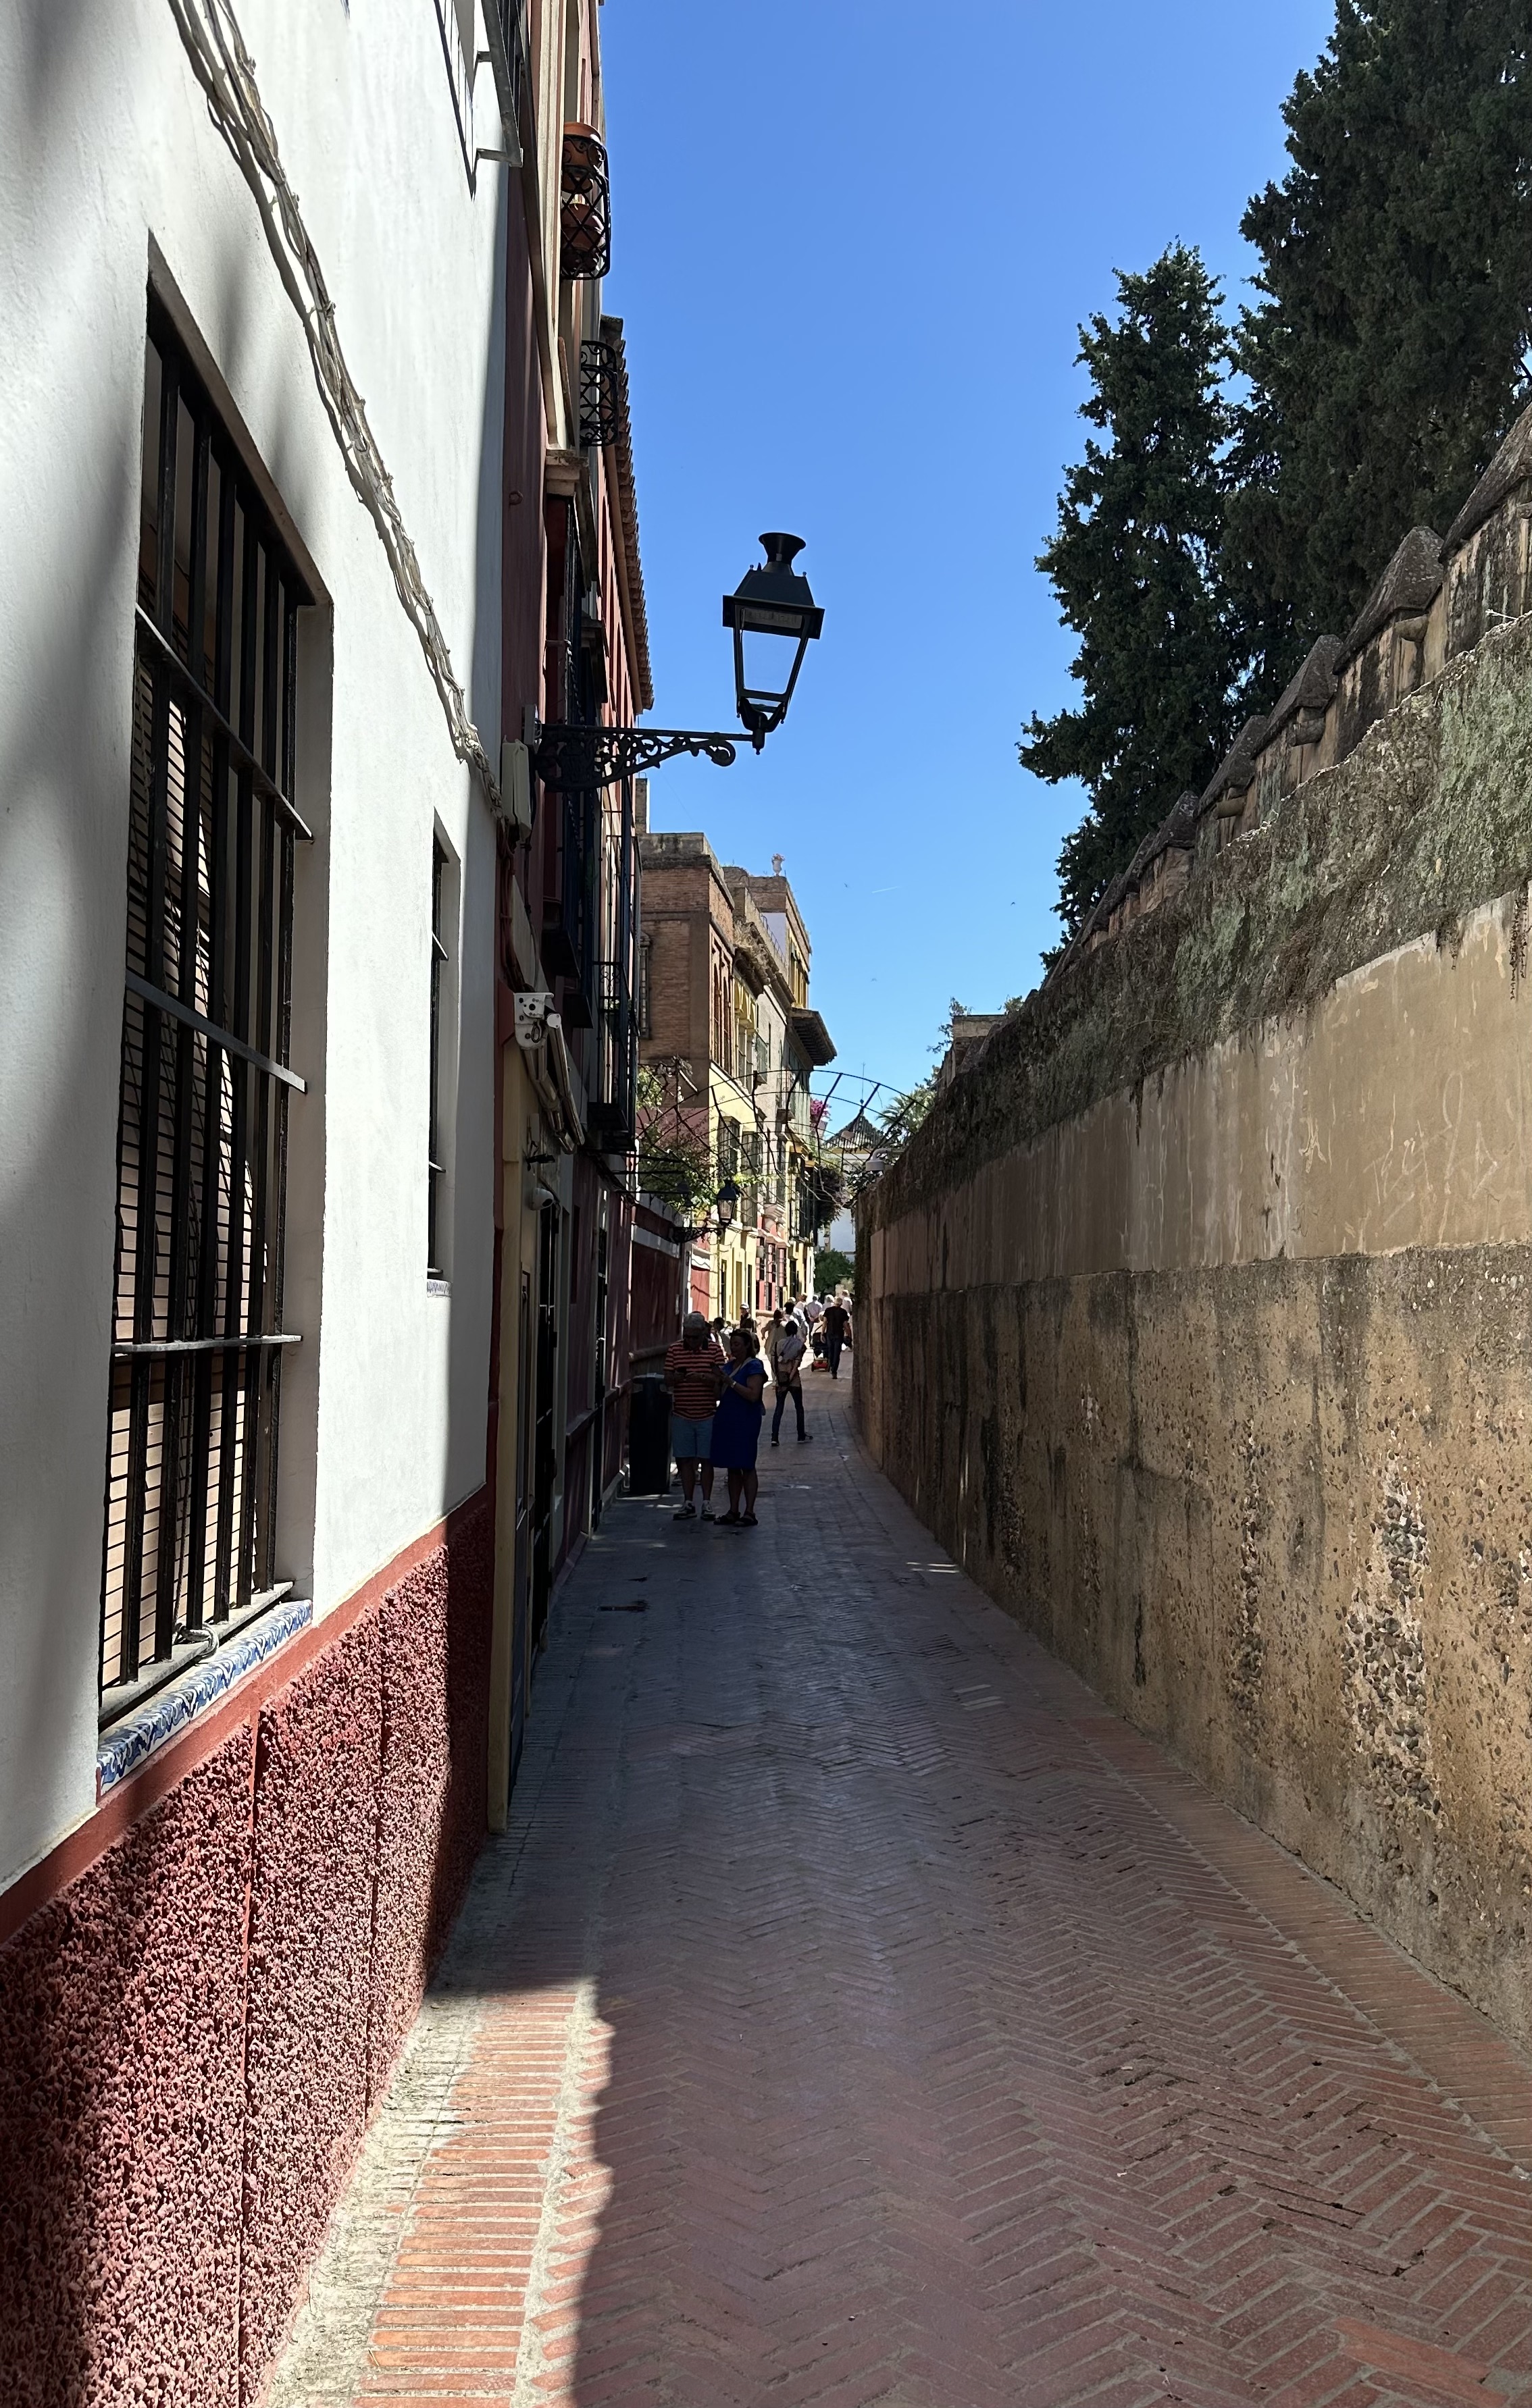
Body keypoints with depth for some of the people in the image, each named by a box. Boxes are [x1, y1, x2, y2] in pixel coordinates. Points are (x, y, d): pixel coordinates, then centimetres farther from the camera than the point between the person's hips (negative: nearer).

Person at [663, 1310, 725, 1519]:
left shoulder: (715, 1349, -2)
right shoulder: (674, 1350, 4)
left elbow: (719, 1379, -7)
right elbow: (667, 1380, 5)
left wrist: (702, 1378, -25)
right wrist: (676, 1378, -18)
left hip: (707, 1415, -2)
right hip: (681, 1415, 2)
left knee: (706, 1460, 3)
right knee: (685, 1460, 6)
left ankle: (707, 1502, 12)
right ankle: (688, 1503, 14)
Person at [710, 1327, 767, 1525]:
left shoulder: (753, 1366, -8)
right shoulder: (730, 1365, 16)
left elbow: (753, 1395, -20)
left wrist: (731, 1382, -22)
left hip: (746, 1421, -8)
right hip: (727, 1420, 8)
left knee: (746, 1467, -4)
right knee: (732, 1468, 10)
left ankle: (749, 1513, -1)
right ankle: (733, 1511, 15)